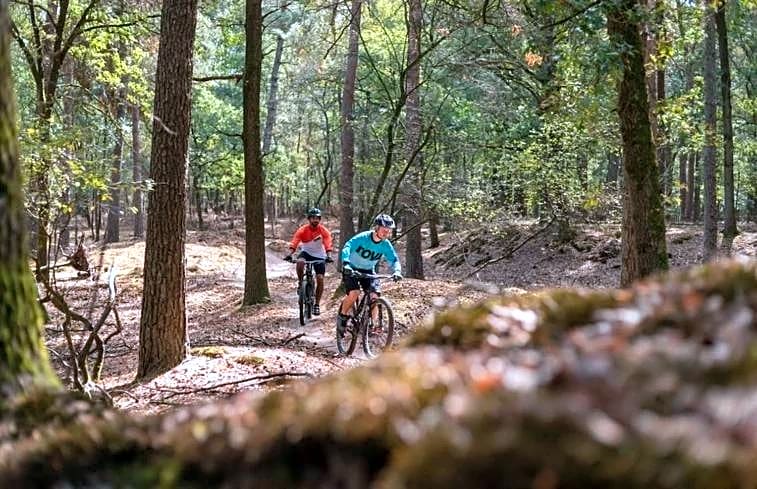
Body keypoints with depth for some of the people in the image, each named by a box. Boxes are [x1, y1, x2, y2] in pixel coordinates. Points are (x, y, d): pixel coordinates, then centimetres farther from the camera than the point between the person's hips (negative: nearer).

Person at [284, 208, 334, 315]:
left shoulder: (323, 231, -16)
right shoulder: (302, 230, -17)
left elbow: (328, 245, -28)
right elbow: (294, 243, -26)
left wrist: (329, 256, -46)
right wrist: (290, 254, -43)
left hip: (319, 256, 0)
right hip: (306, 252, 0)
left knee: (320, 279, -10)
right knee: (300, 262, -36)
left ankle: (317, 304, 2)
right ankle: (300, 282, -9)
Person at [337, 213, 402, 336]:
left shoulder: (386, 245, -11)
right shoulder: (362, 237, -24)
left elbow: (394, 260, -10)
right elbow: (347, 247, -35)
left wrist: (397, 271, -33)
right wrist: (346, 264, -52)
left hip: (368, 271, 4)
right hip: (351, 269, -4)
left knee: (375, 295, -17)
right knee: (354, 293, -26)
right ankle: (342, 316, -2)